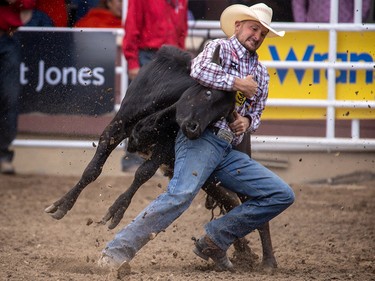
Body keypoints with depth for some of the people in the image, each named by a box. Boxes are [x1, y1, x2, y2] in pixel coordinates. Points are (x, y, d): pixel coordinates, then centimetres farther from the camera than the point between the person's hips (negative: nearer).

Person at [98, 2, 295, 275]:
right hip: (202, 138, -7)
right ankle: (118, 251, -32)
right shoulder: (218, 48, 3)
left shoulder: (262, 73, 23)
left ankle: (215, 240, 3)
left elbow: (257, 113, 31)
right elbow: (199, 70, -19)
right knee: (182, 194, -31)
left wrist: (248, 121, 7)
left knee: (282, 195, 1)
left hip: (230, 154, 7)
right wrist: (238, 83, -12)